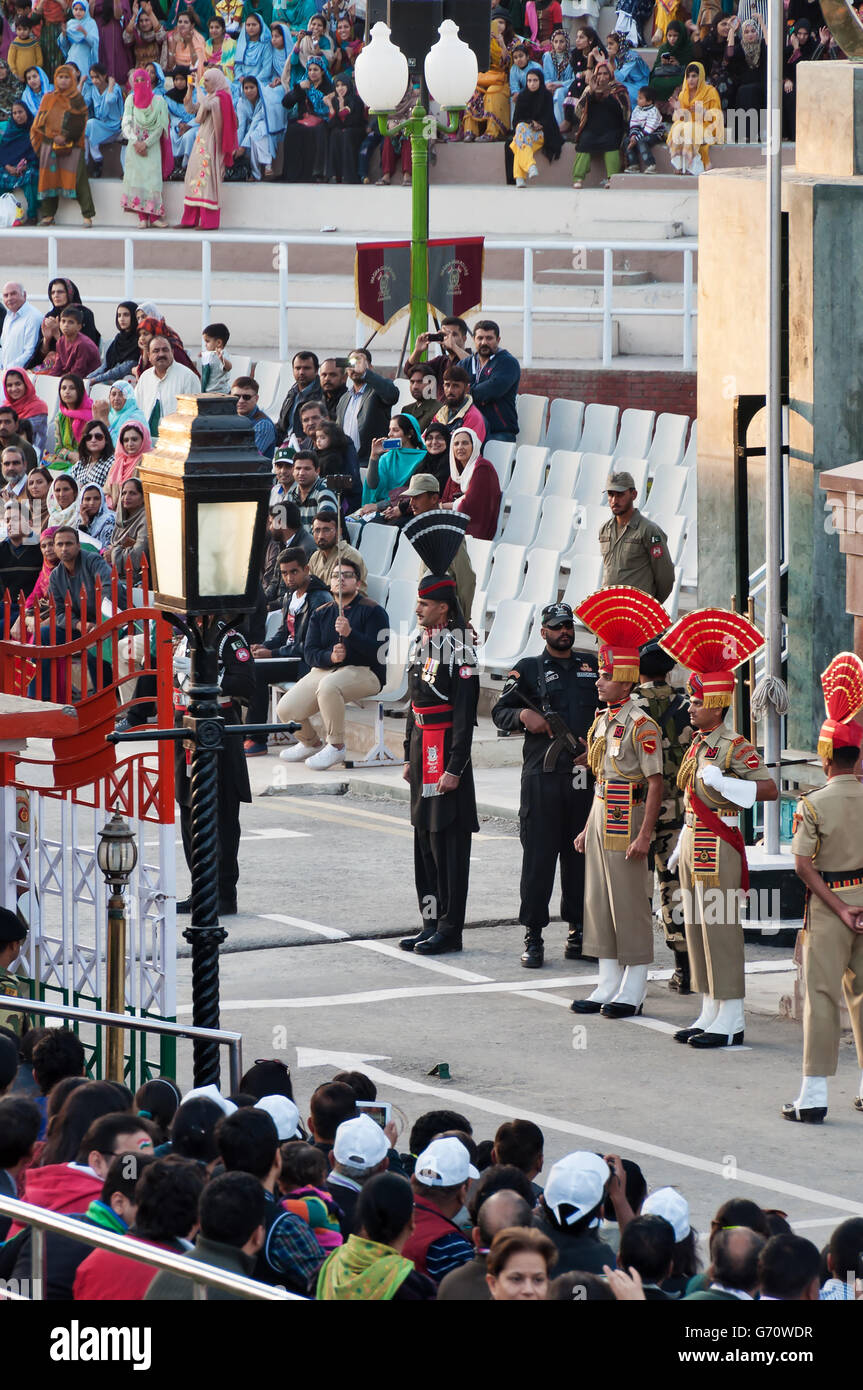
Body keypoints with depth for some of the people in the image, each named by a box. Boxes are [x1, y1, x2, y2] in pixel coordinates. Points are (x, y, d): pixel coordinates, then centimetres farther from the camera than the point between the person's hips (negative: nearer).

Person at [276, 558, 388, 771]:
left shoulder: (372, 611, 0)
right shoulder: (321, 614, 16)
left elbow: (378, 652, -12)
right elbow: (309, 652, 7)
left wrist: (349, 633, -25)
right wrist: (330, 657, -16)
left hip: (363, 672, -6)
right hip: (323, 670, 6)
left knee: (328, 685, -40)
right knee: (286, 710, -14)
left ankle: (336, 747, -22)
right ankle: (311, 743, 20)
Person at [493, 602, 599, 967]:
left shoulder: (592, 665, 15)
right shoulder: (528, 669, 8)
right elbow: (499, 711, 7)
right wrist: (523, 715, -14)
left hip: (585, 774, 3)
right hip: (542, 775, -3)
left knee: (580, 854, 6)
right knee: (538, 854, -4)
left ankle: (578, 930, 14)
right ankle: (533, 936, -1)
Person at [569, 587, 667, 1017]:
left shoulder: (640, 724, -13)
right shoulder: (601, 721, 13)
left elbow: (655, 783, -14)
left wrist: (644, 834, -20)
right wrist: (588, 828, 18)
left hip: (626, 818, -9)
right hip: (601, 816, 9)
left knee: (629, 902, -4)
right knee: (598, 900, 9)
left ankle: (633, 992, 2)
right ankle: (608, 985, 16)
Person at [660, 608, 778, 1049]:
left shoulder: (735, 747, -12)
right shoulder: (697, 744, 12)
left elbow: (770, 789, -19)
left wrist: (728, 785, -29)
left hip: (718, 845, -9)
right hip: (693, 844, 9)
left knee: (720, 930, -6)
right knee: (697, 929, 11)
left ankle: (731, 1022, -2)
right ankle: (710, 1013, 19)